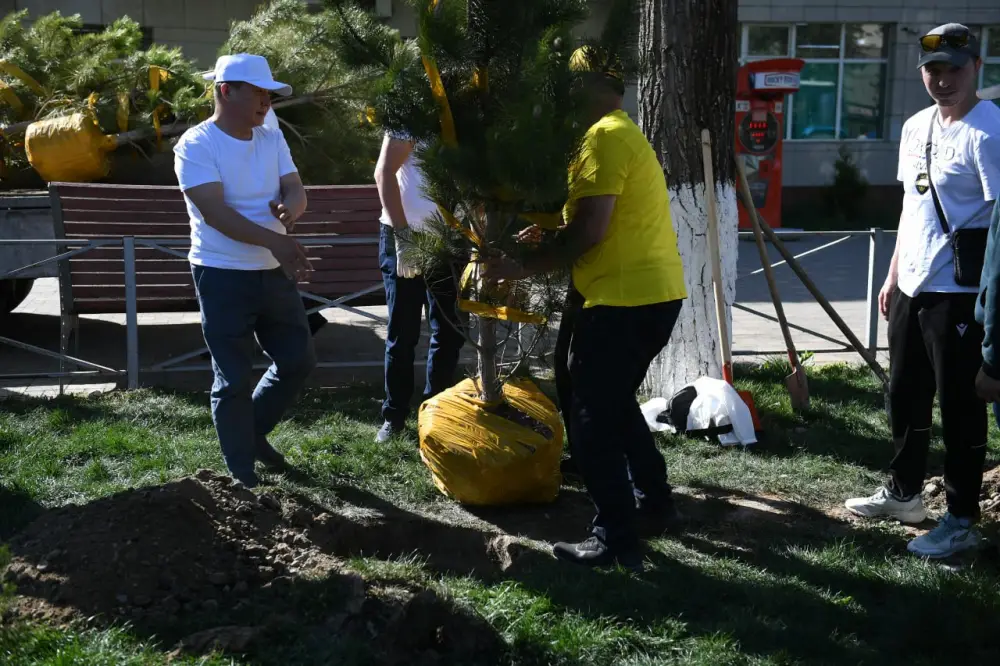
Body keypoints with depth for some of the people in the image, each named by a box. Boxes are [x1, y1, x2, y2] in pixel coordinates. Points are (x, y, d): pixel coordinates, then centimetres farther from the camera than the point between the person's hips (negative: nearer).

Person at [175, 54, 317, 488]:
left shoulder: (272, 139, 7)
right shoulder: (196, 145, -13)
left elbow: (296, 190, 1)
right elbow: (215, 211, -23)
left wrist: (289, 208, -25)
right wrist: (275, 240, -34)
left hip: (275, 271, 7)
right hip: (223, 276, -6)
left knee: (298, 361, 13)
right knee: (234, 379, 1)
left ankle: (253, 432, 35)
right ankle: (242, 474, 16)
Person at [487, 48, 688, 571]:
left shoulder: (604, 137, -13)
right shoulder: (623, 133, 21)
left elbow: (590, 230, -20)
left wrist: (525, 267, -12)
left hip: (626, 297, -11)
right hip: (656, 291, 11)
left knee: (590, 416, -5)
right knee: (614, 399, 25)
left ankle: (616, 540, -4)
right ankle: (653, 492, 36)